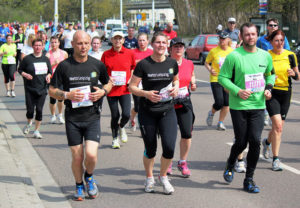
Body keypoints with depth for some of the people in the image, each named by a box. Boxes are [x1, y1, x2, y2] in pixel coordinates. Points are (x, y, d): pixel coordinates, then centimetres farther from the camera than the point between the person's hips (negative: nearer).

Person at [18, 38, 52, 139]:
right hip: (30, 89, -2)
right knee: (30, 110, -2)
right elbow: (20, 69, 4)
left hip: (42, 89, 2)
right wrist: (25, 75, -15)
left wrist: (48, 76, -3)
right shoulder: (27, 59, -4)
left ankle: (37, 131, 10)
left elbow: (50, 71, 18)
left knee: (39, 110, -2)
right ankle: (29, 124, 31)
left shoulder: (46, 59, 7)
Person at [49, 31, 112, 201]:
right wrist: (67, 95, -17)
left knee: (91, 154, -13)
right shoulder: (64, 66, -2)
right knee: (77, 157, 4)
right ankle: (79, 186, 30)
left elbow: (109, 83, 19)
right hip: (72, 118, 0)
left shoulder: (97, 65, 3)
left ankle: (89, 177, 20)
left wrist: (103, 92, -3)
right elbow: (52, 91, 2)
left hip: (92, 117, 0)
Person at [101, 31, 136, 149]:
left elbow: (133, 68, 15)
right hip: (111, 89, 0)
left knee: (126, 114, -10)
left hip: (125, 89, 0)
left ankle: (121, 127, 25)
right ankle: (115, 138, 24)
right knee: (115, 115, 5)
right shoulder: (106, 54, 0)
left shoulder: (129, 53, 1)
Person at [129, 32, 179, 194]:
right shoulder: (143, 64, -8)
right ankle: (149, 178, 32)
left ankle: (163, 176, 17)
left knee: (169, 147, -10)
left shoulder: (172, 63, 2)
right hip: (147, 112, -2)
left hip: (167, 110, 2)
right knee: (150, 149, 6)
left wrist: (175, 87, 0)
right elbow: (132, 87, -5)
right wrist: (146, 93, -21)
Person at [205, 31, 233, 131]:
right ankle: (211, 113, 22)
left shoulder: (232, 51, 2)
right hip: (215, 80, -3)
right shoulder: (213, 51, -4)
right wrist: (210, 70, -13)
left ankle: (221, 122, 17)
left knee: (226, 104, 0)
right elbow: (206, 62, 6)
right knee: (219, 103, -11)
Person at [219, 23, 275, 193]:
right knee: (241, 142, 2)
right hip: (238, 106, -3)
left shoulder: (265, 56, 6)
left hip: (258, 105, 3)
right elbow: (222, 77, -6)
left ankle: (249, 179, 8)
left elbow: (271, 74, 22)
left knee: (255, 141, -5)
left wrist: (268, 88, 4)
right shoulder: (234, 56, -9)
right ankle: (230, 165, 35)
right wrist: (237, 91, -18)